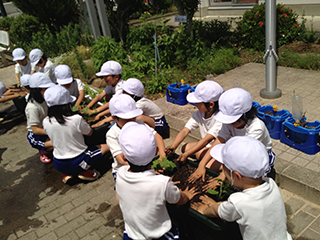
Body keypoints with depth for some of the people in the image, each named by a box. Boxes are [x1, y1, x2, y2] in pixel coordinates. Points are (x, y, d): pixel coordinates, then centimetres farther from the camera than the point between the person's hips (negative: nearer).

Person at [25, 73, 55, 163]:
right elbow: (35, 130, -24)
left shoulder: (45, 100, -3)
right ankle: (43, 151, 3)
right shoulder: (32, 107, -25)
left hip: (47, 129, 8)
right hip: (36, 136, -7)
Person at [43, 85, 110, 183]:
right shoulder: (76, 119, -24)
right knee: (107, 146, 13)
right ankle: (84, 171, 0)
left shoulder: (46, 122, -11)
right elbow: (89, 133, -4)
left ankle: (66, 174, 15)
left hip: (59, 165, 4)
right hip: (78, 163, -4)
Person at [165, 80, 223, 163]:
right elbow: (185, 131, -18)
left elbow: (207, 140, -35)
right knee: (185, 148, -8)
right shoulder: (198, 114, -10)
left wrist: (186, 154, -39)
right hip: (207, 146, 7)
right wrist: (173, 147, -35)